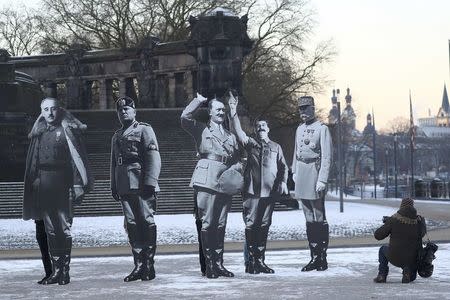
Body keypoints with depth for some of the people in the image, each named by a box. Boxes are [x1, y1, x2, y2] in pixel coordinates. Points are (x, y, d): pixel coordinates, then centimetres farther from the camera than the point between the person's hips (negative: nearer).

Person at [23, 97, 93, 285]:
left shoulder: (68, 130, -2)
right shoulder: (38, 133, 14)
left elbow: (77, 158, -8)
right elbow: (32, 162, 16)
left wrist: (78, 185, -15)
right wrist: (32, 185, 10)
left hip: (62, 184, -5)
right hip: (43, 185, 5)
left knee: (64, 227, -3)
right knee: (50, 229, 7)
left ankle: (65, 270, 3)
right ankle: (55, 270, 12)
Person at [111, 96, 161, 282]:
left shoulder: (144, 130, 1)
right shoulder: (117, 136, 22)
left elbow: (154, 158, -8)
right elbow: (114, 162, 24)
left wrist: (150, 182, -17)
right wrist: (114, 186, 17)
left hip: (142, 185, -6)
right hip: (125, 187, 6)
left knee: (146, 223, -5)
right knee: (132, 225, 4)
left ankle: (149, 265, -1)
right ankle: (138, 265, 8)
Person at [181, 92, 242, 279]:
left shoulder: (231, 136, 25)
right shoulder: (201, 130, 10)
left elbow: (237, 159, 23)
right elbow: (185, 117, -7)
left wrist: (236, 168, 0)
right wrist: (200, 100, 2)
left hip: (226, 182, 5)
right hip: (207, 179, -5)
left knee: (220, 224, 5)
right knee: (207, 223, -7)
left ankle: (219, 263, 9)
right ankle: (209, 265, -5)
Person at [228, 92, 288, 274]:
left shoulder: (276, 147, 18)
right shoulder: (250, 143, 10)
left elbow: (283, 166, 18)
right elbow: (238, 131, -5)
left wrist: (283, 181, 1)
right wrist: (233, 113, -18)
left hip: (270, 191, 3)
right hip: (252, 190, -3)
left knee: (264, 226, 5)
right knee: (251, 225, -5)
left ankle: (260, 261, 11)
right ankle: (250, 262, -1)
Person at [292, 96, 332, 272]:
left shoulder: (322, 129, -7)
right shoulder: (300, 129, 15)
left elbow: (327, 157, -12)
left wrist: (322, 180, -18)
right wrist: (295, 173, 16)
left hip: (314, 173, -7)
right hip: (301, 175, 7)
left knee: (319, 218, -3)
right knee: (309, 219, 9)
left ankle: (323, 258, 1)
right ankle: (314, 257, 14)